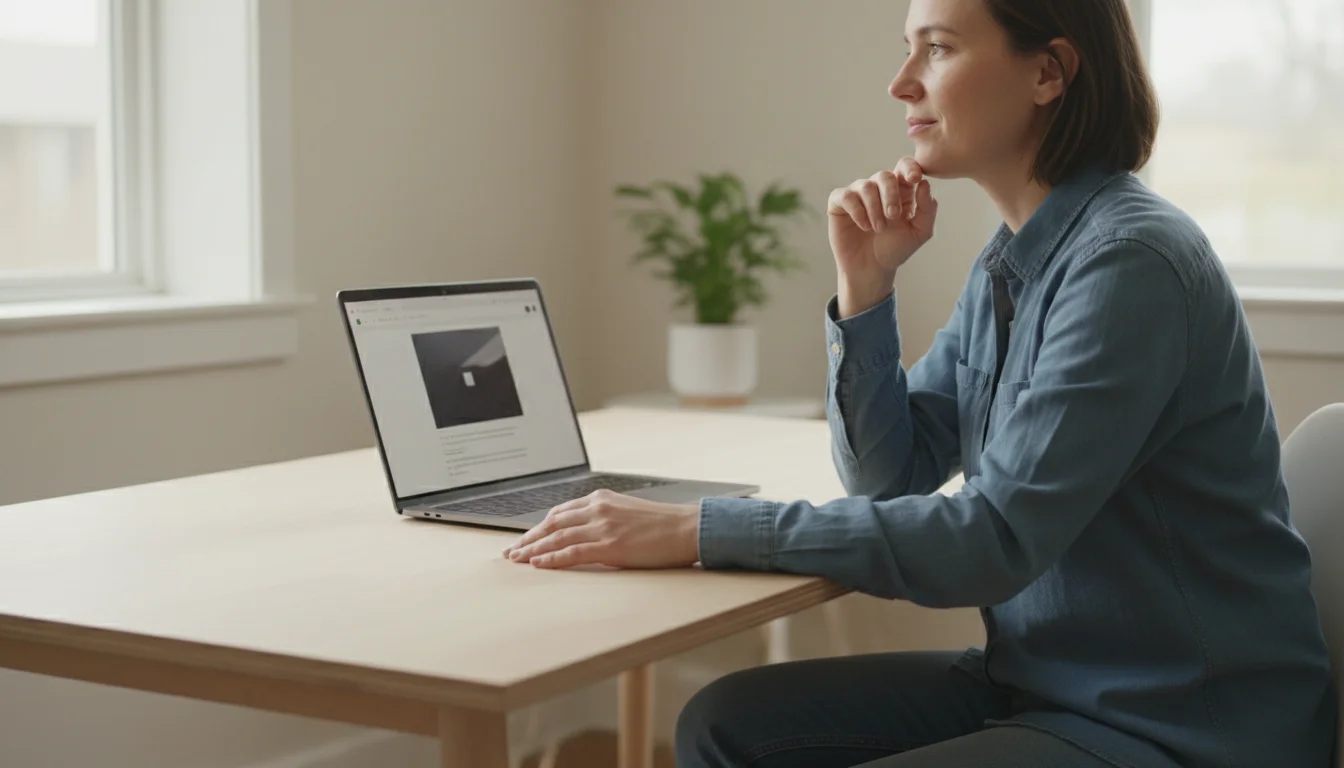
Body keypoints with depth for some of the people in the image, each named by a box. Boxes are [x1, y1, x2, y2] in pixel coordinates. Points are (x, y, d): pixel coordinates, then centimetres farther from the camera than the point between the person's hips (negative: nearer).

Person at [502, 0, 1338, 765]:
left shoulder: (1129, 262, -20)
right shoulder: (1009, 264, 7)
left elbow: (994, 540, -26)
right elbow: (892, 474, 11)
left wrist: (700, 529, -26)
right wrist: (866, 287, -3)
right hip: (1035, 678, 8)